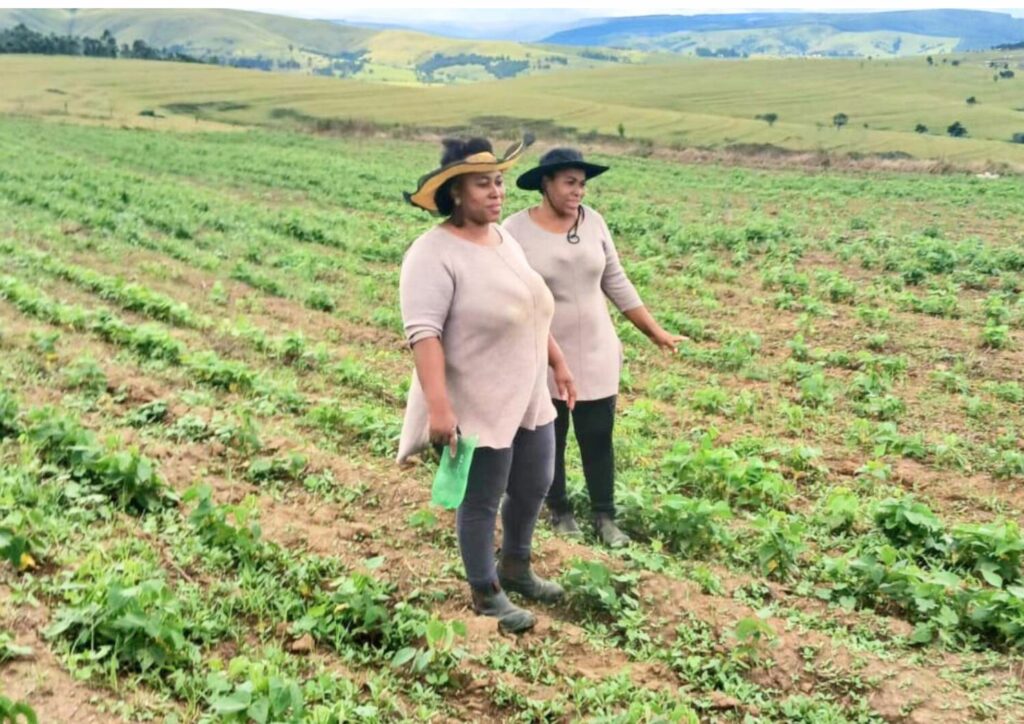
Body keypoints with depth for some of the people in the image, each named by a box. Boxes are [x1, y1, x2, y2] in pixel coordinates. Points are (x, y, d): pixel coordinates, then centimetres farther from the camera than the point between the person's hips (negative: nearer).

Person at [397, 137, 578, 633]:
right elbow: (423, 332, -26)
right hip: (477, 409, -8)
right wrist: (439, 406, -32)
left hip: (527, 399, 9)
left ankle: (515, 568, 44)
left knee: (533, 487, 21)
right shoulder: (434, 254, -20)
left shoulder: (503, 238, 8)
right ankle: (485, 593, 28)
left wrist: (557, 363, 21)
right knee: (481, 504, 8)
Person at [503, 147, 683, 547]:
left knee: (598, 437, 8)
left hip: (595, 353, 3)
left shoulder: (593, 221, -2)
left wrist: (654, 330, 7)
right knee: (549, 439, 12)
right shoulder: (515, 230, -14)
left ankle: (605, 517, 22)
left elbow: (616, 282, 6)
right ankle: (560, 512, 31)